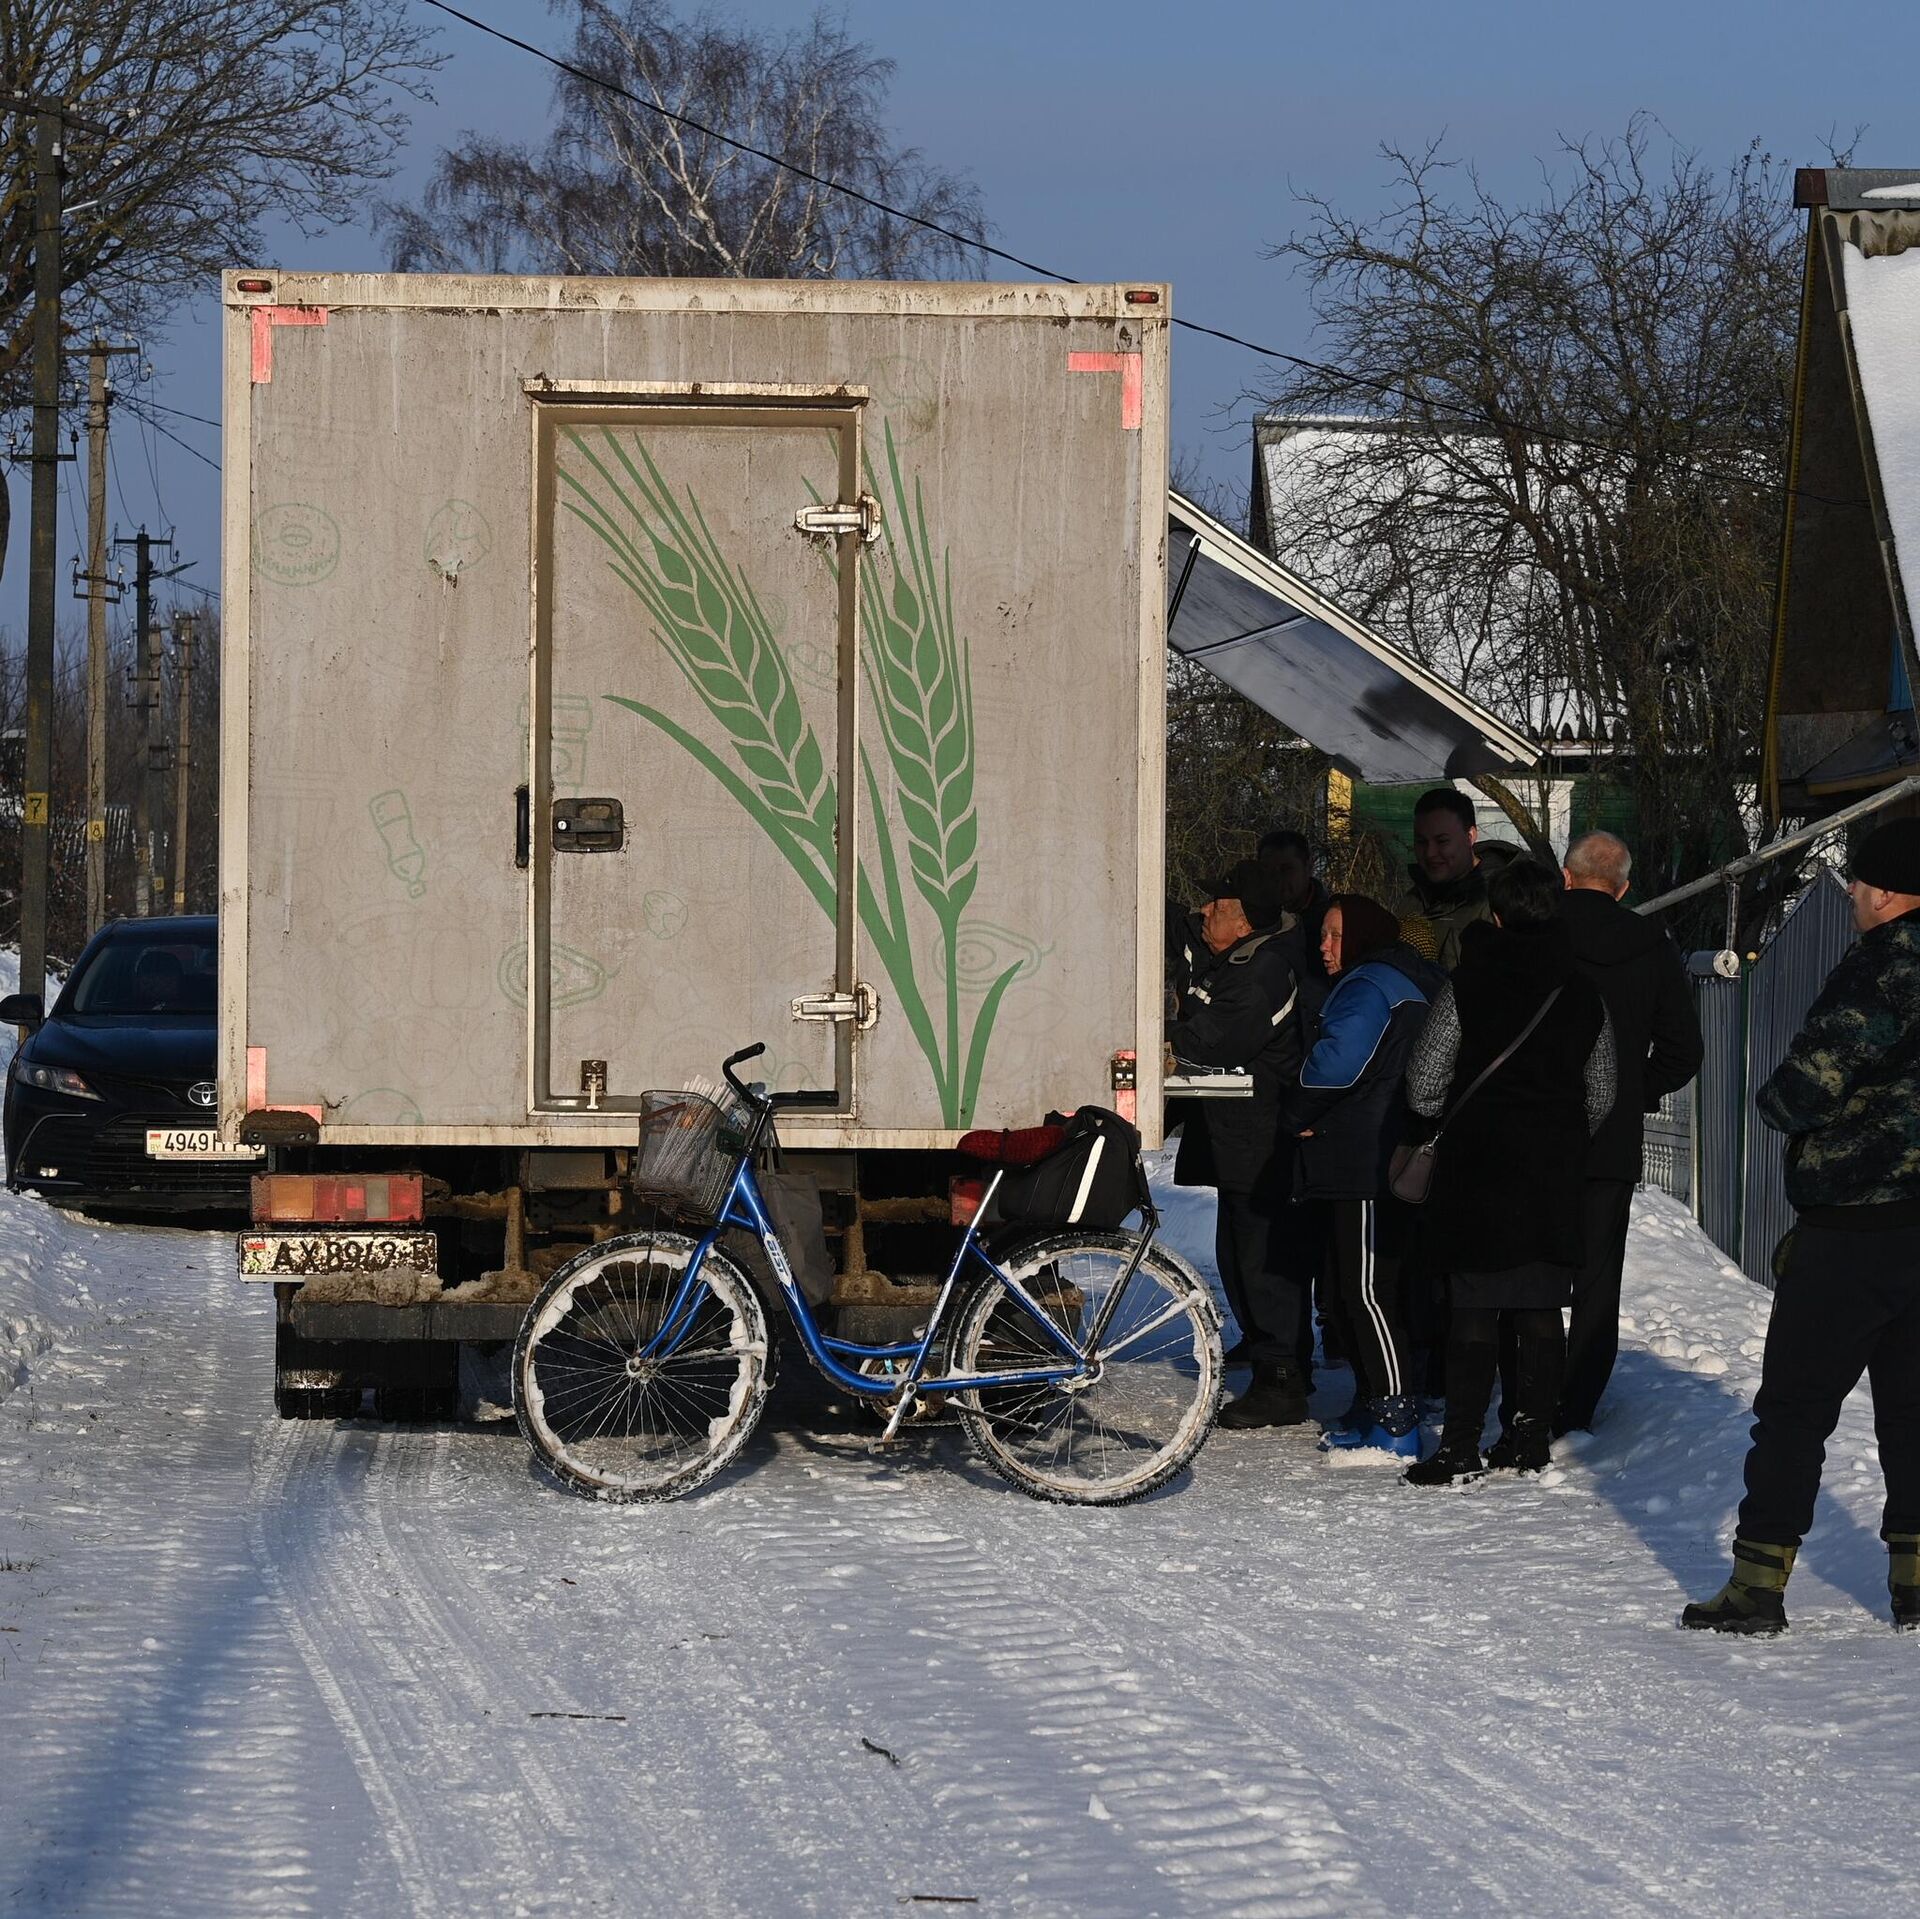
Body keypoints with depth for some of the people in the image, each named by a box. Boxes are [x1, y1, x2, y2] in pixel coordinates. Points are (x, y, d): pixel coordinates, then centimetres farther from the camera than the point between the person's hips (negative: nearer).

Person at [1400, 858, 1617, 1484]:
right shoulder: (1584, 996, 4)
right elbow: (1600, 1097, 10)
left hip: (1478, 1173, -3)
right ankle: (1531, 1438, 12)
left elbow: (1424, 1086, -5)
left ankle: (1461, 1445, -4)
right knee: (1542, 1309, 9)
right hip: (1558, 1178, 3)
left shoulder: (1466, 986, -7)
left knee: (1475, 1309, -1)